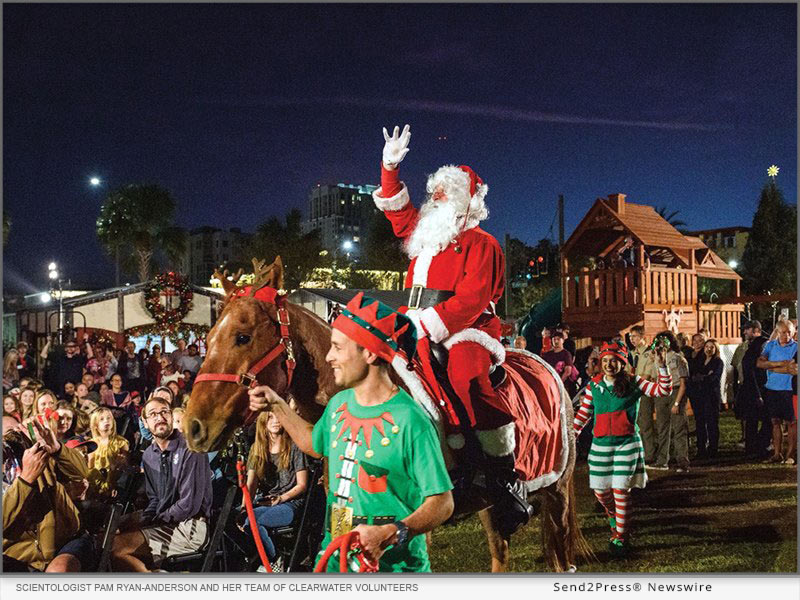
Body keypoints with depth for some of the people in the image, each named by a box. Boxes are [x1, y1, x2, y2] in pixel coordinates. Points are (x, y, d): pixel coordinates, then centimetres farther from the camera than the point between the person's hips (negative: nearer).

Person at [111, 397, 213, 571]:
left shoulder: (190, 449, -15)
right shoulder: (148, 455, 11)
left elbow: (189, 504, -18)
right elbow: (154, 499, 16)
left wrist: (152, 521, -10)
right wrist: (140, 522, -4)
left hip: (189, 526, -9)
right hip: (163, 521, 9)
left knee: (116, 549, -21)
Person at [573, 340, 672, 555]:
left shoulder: (633, 383, -4)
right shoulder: (593, 386, 3)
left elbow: (663, 391, -13)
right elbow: (583, 414, 10)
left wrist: (662, 367, -25)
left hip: (627, 443, -3)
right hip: (601, 445, 3)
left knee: (621, 490, -6)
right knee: (600, 490, 9)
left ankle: (620, 536, 10)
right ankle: (614, 518, 41)